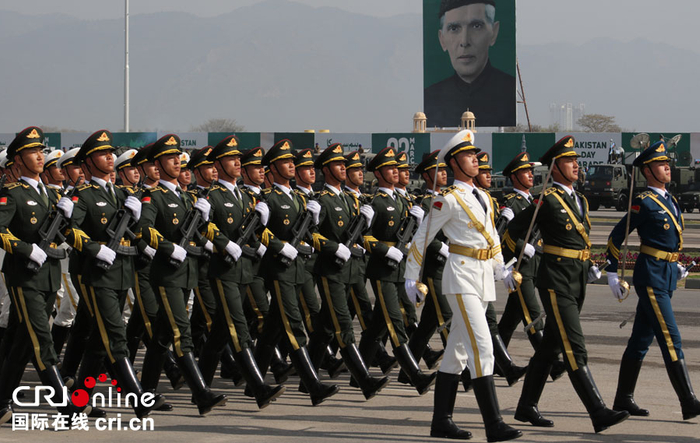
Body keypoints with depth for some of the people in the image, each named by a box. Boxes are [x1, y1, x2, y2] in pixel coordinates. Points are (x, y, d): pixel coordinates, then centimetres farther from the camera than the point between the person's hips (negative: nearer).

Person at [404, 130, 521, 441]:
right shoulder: (448, 199, -7)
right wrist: (411, 279, -2)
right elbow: (421, 238, -3)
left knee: (457, 350, 11)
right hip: (461, 276, -8)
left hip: (483, 277, 8)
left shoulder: (482, 197, 16)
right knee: (482, 346, -15)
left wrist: (500, 269, 10)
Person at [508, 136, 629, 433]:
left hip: (578, 281, 8)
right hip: (556, 282, -8)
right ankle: (599, 414, -18)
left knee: (550, 346, 14)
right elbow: (514, 231, -4)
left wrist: (589, 266, 14)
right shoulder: (547, 200, -11)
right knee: (574, 349, -12)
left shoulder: (580, 200, 14)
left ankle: (527, 407, 24)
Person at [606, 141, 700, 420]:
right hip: (651, 275, -9)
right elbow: (616, 236, -8)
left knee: (641, 340, 12)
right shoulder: (644, 203, -11)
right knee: (670, 339, -12)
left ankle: (623, 400, 18)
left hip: (667, 275, 9)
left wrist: (676, 265, 18)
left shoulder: (670, 201, 15)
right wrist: (612, 274, -9)